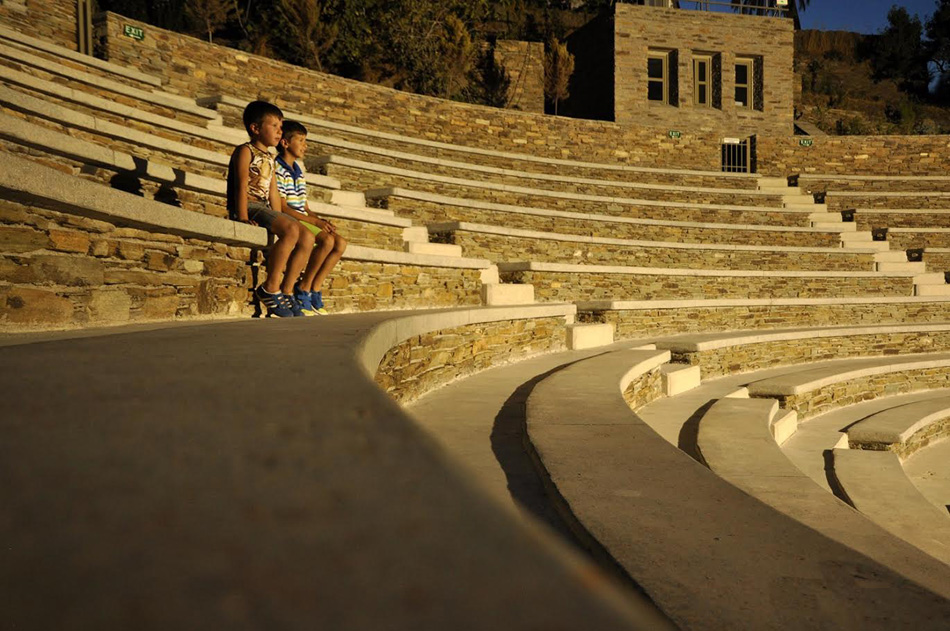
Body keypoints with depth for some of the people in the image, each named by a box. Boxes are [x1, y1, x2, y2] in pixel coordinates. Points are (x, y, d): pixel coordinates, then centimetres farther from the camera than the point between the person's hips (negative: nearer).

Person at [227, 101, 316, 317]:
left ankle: (286, 291, -7)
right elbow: (241, 186, -12)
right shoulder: (245, 151, 0)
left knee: (307, 237, -6)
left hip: (264, 208, 8)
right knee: (291, 229, -30)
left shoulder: (269, 158, 25)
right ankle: (270, 288, -26)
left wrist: (279, 218, 8)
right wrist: (243, 218, -23)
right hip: (248, 206, -8)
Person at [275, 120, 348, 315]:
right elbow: (282, 207, -16)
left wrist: (321, 220, -1)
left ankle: (316, 288, -6)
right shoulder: (278, 169, -8)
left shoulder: (299, 171, 20)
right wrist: (315, 221, -20)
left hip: (303, 220, 9)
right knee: (327, 240, -28)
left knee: (341, 242, -8)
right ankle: (303, 288, -16)